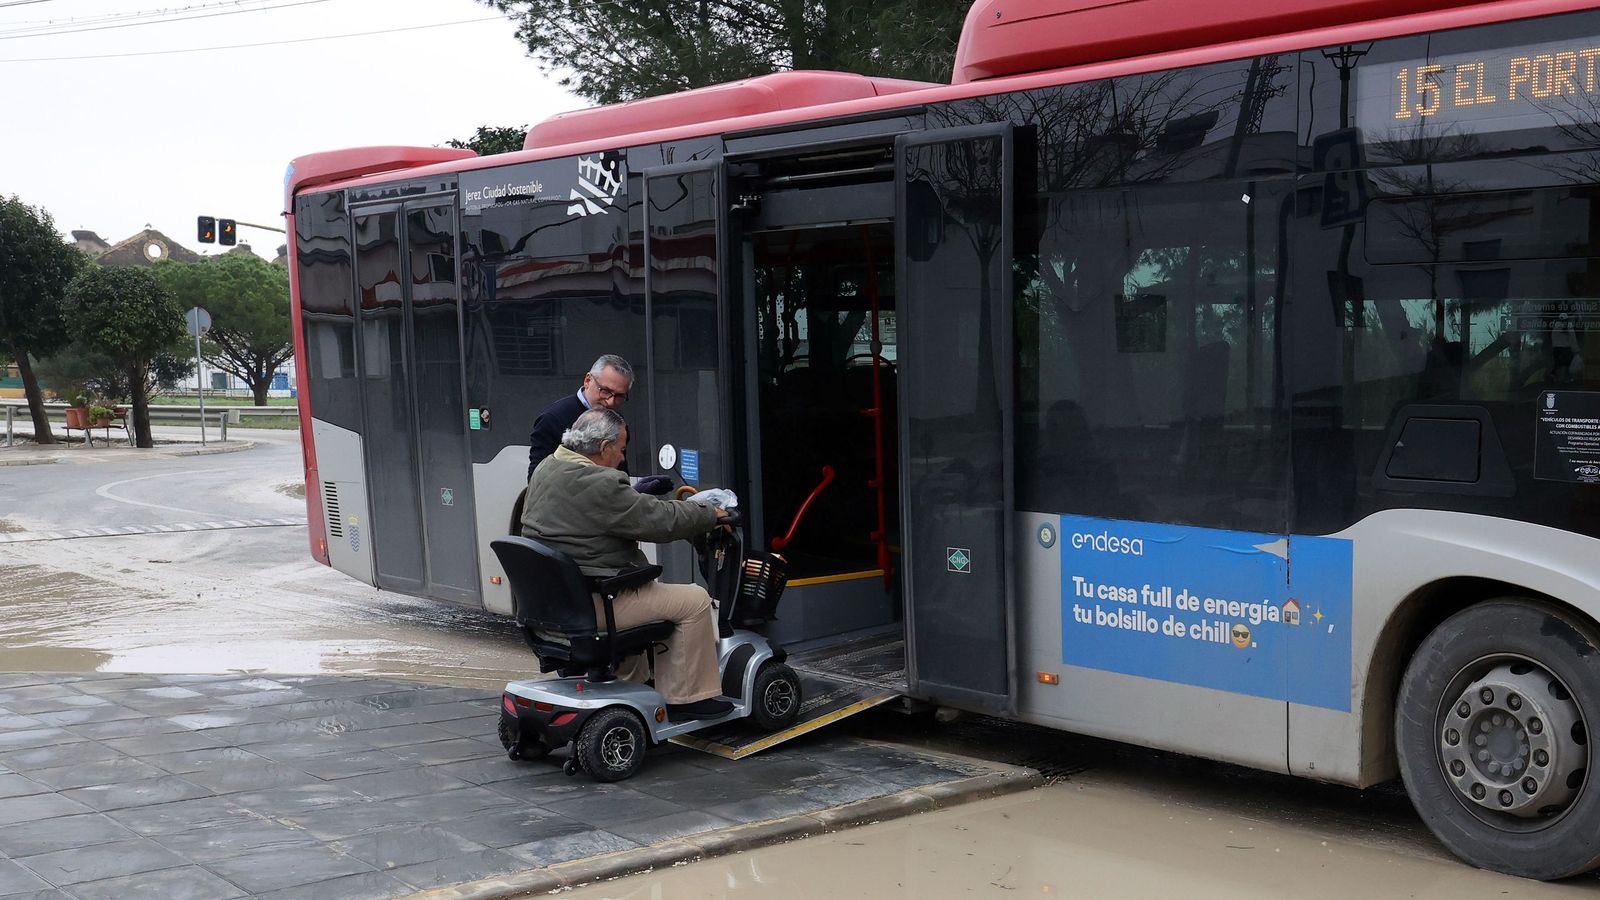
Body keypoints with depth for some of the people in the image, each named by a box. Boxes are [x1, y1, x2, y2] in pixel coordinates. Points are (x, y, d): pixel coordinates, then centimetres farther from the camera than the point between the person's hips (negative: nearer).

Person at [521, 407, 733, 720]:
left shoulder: (545, 469, 8)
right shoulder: (599, 484, -22)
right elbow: (661, 520, -16)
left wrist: (638, 492, 26)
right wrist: (711, 515, -2)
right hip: (592, 603, -10)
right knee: (695, 600, -3)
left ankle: (634, 684, 38)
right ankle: (683, 699, 4)